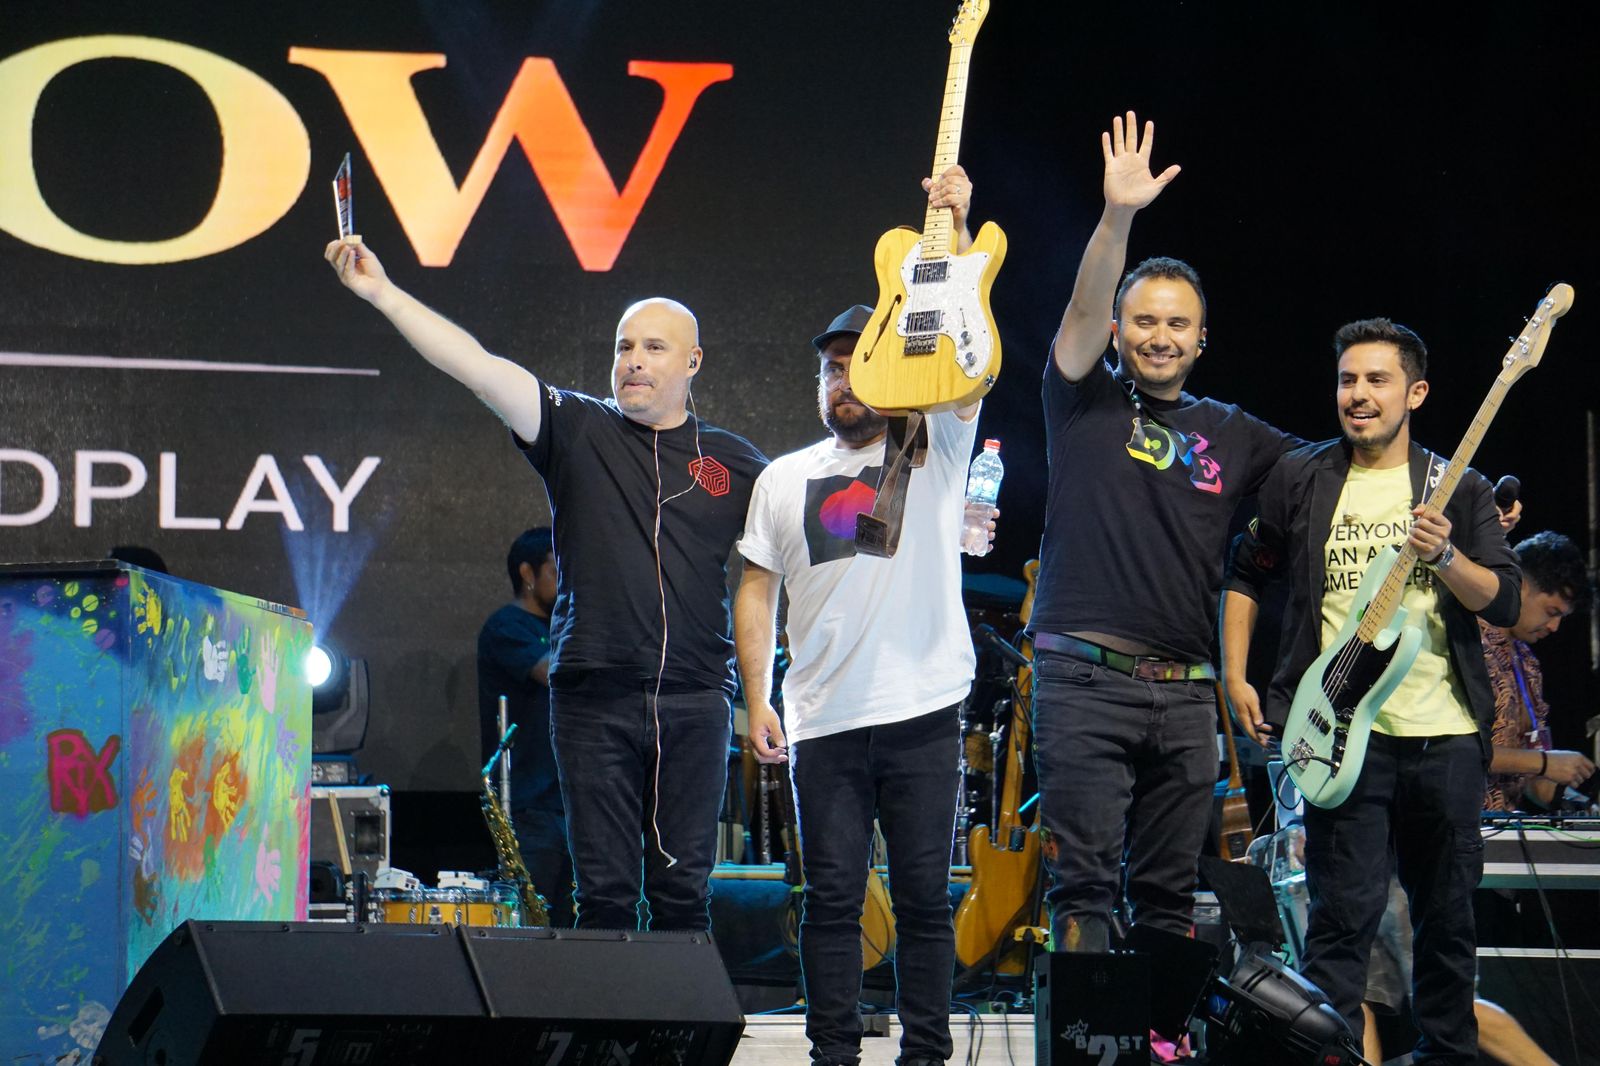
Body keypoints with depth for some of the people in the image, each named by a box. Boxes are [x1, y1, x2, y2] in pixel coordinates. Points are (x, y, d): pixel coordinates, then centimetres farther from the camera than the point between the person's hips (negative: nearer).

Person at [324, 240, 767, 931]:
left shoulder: (735, 465, 10)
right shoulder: (579, 433, 5)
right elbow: (477, 368, -4)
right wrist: (382, 293, -12)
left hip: (694, 702, 1)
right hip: (594, 699, -1)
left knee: (683, 892, 1)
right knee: (605, 892, -1)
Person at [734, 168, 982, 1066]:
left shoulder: (934, 450, 5)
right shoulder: (786, 479, 14)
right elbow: (757, 593, 13)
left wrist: (955, 233, -16)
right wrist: (757, 700, 4)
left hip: (922, 713, -2)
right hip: (824, 722, 2)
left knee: (925, 897, 1)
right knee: (833, 896, 3)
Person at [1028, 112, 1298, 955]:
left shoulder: (1230, 435, 16)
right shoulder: (1085, 403, 6)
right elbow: (1085, 306, -10)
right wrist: (1118, 217, -26)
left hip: (1185, 693, 4)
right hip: (1084, 677, -4)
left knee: (1170, 888, 8)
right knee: (1085, 882, -7)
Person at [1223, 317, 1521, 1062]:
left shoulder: (1459, 490, 5)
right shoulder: (1300, 480, 5)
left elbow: (1506, 603, -1)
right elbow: (1244, 573, 15)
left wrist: (1445, 557, -19)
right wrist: (1235, 678, 7)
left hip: (1446, 735, 2)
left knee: (1448, 917, 11)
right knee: (1344, 914, -9)